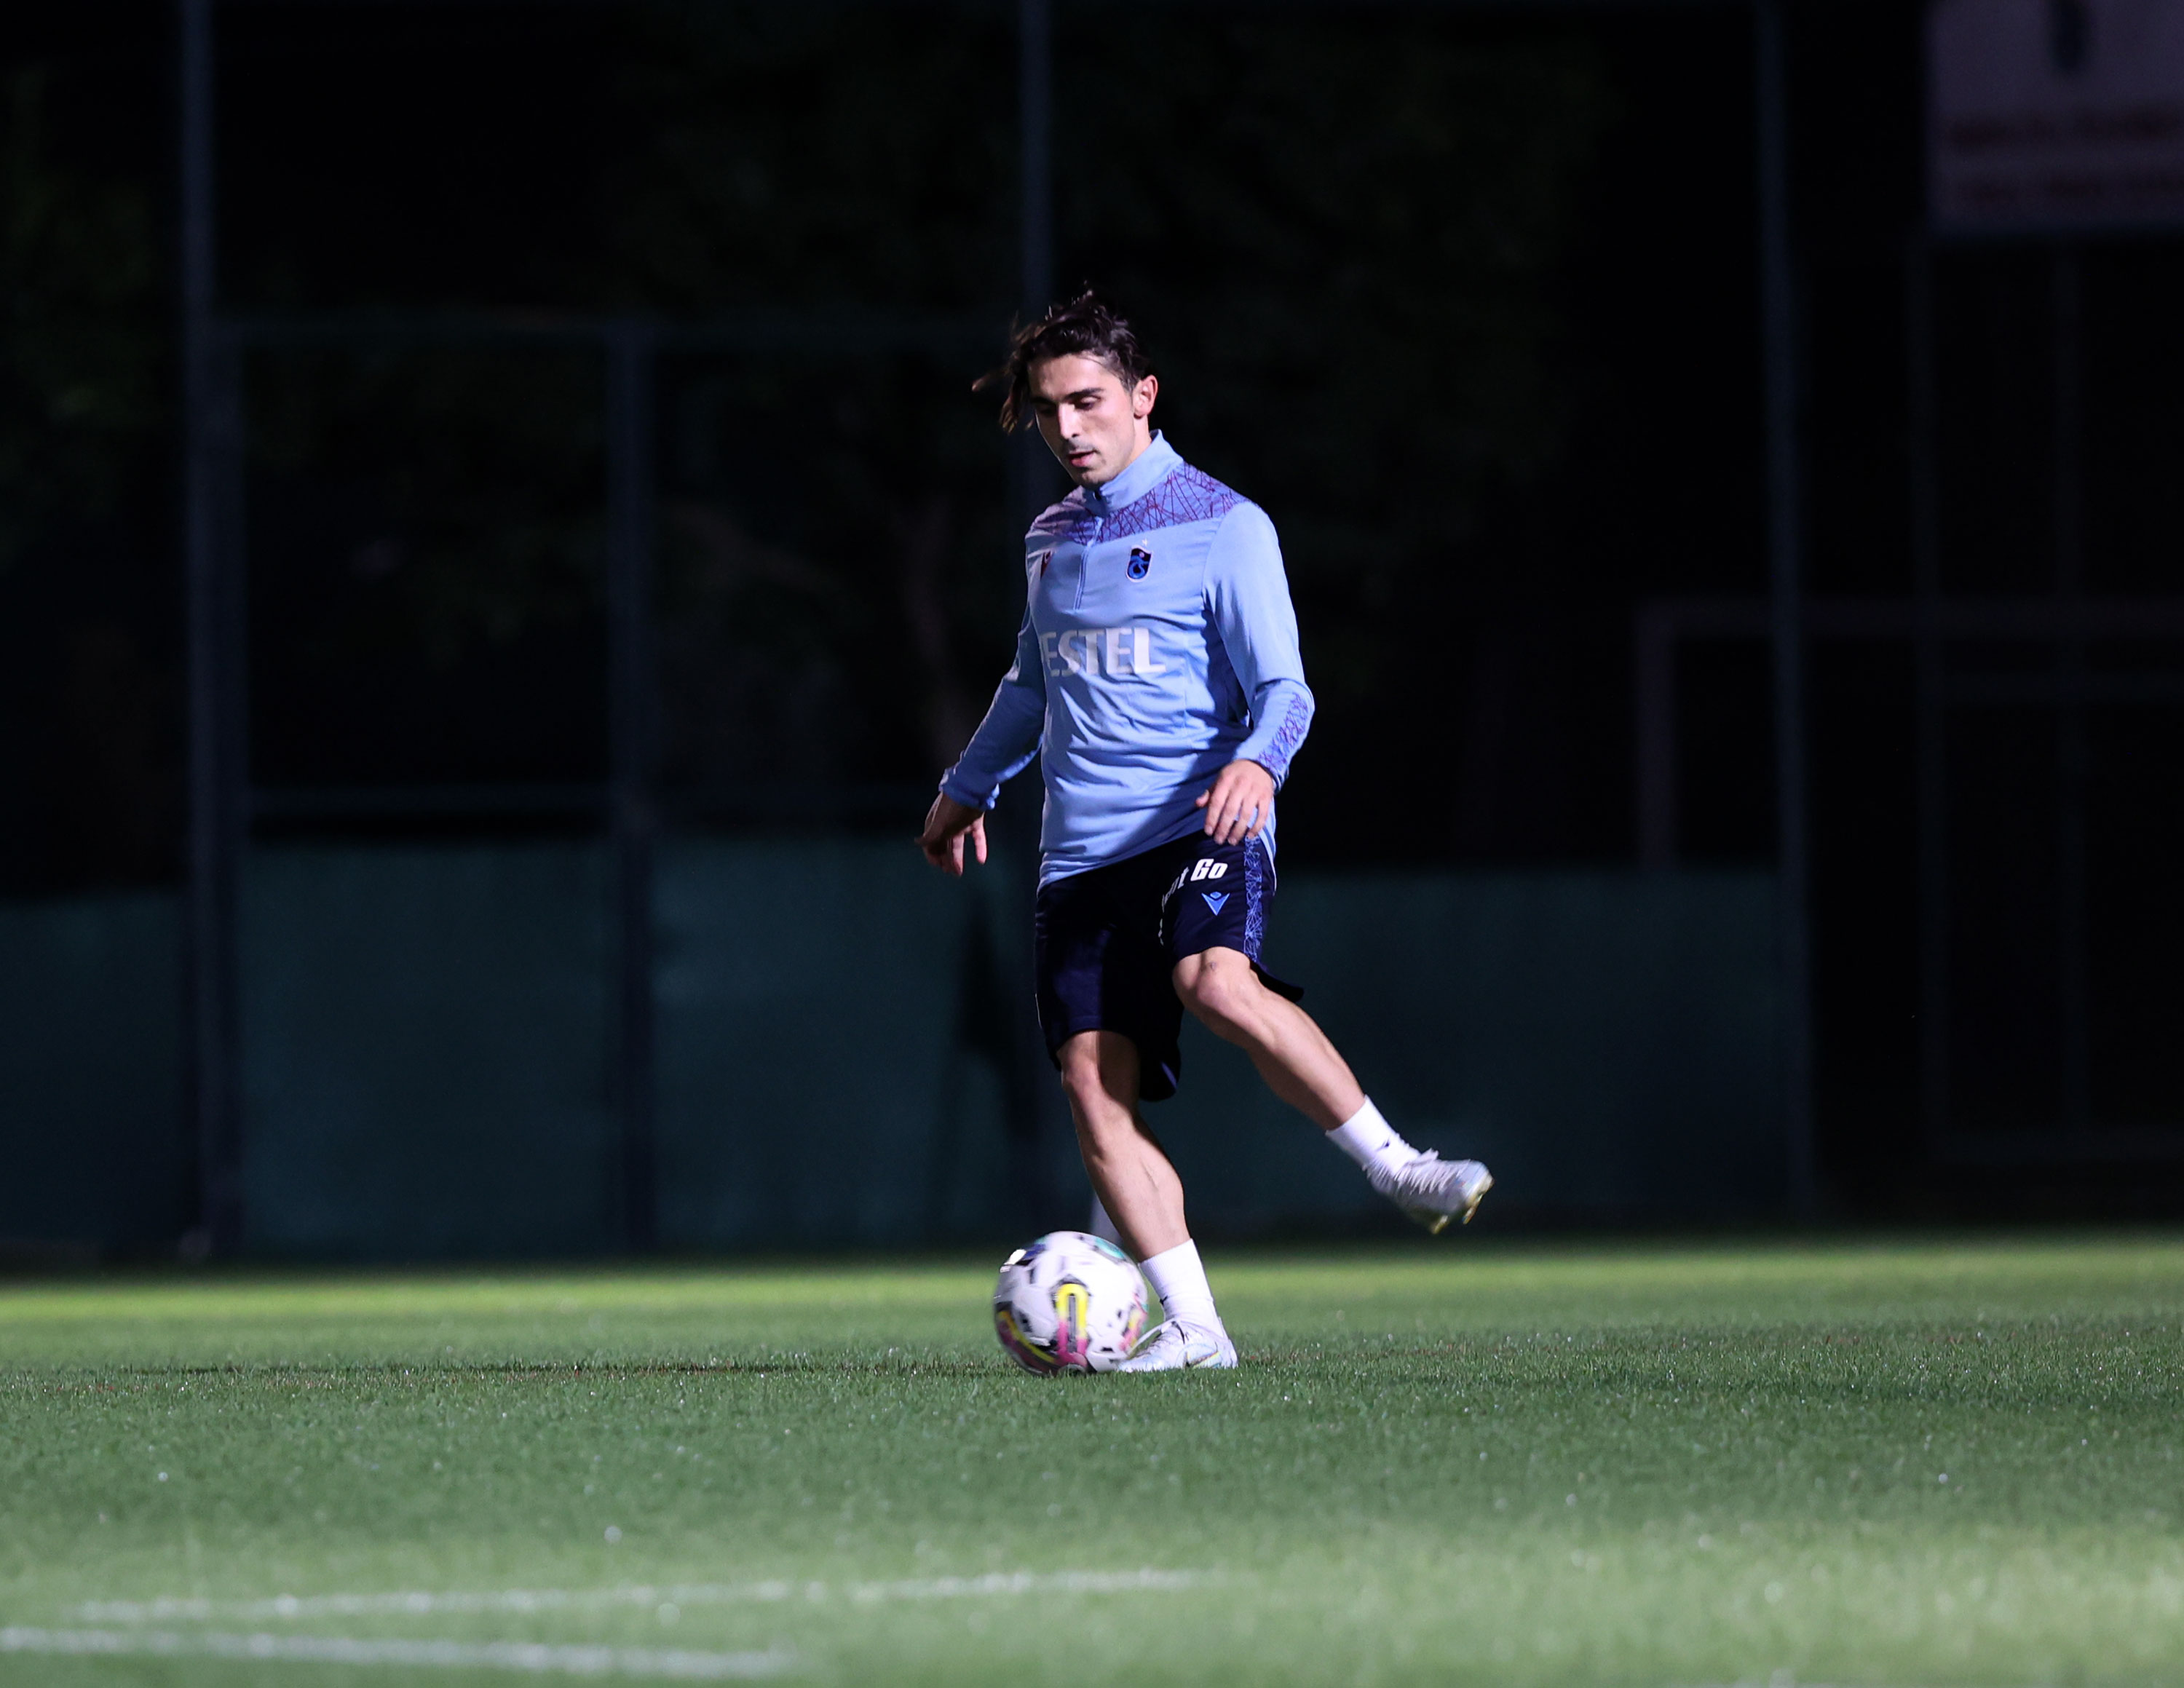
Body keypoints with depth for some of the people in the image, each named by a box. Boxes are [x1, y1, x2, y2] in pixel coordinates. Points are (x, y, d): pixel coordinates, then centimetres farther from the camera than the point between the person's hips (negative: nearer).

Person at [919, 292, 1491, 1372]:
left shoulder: (1221, 525, -1)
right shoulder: (1051, 541, 18)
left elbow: (1281, 686, -6)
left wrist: (1257, 758, -27)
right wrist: (969, 787, 45)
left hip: (1198, 829, -6)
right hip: (1080, 852, 6)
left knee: (1218, 983, -35)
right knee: (1093, 1080, -9)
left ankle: (1396, 1171, -23)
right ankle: (1189, 1327, -8)